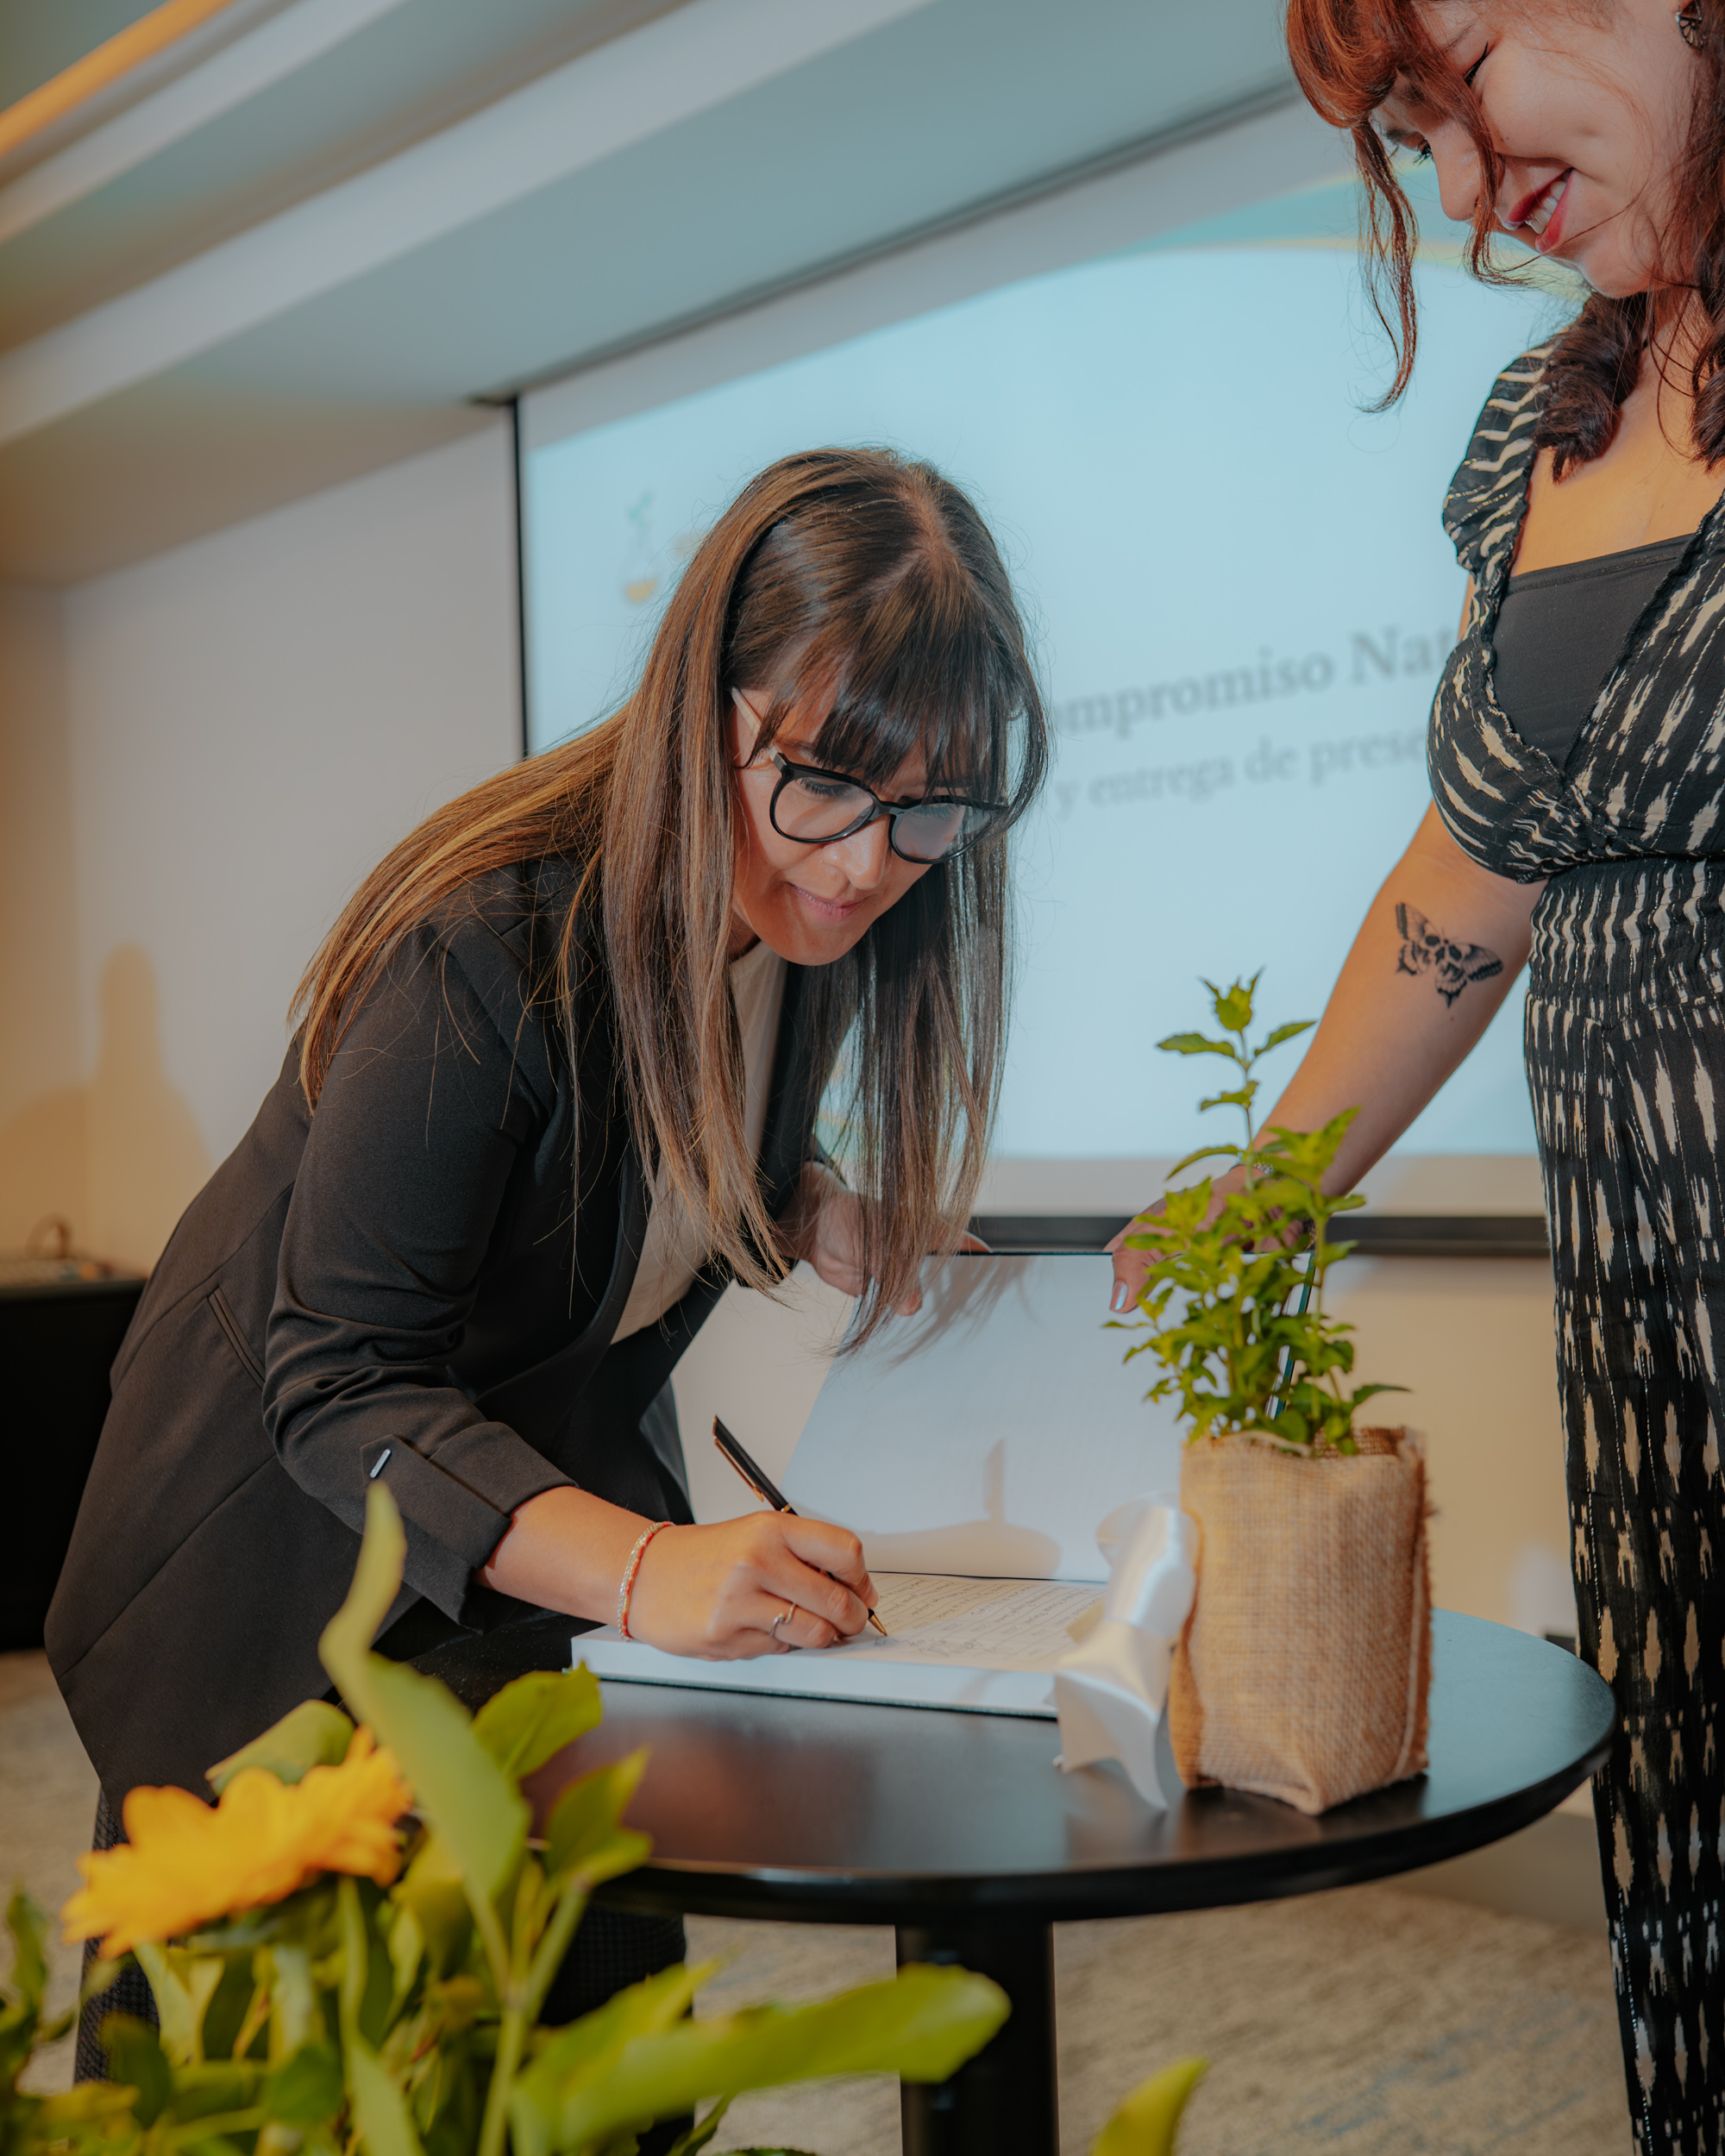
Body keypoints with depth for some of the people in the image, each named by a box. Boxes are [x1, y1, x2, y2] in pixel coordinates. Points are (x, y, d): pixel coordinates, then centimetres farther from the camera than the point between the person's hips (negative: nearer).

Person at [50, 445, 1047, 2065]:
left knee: (601, 2013, 5)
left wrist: (813, 1208, -13)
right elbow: (345, 1380, -31)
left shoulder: (813, 916, -11)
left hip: (565, 1475, 5)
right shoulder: (495, 940, -33)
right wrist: (642, 1568, -45)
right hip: (293, 1516, -5)